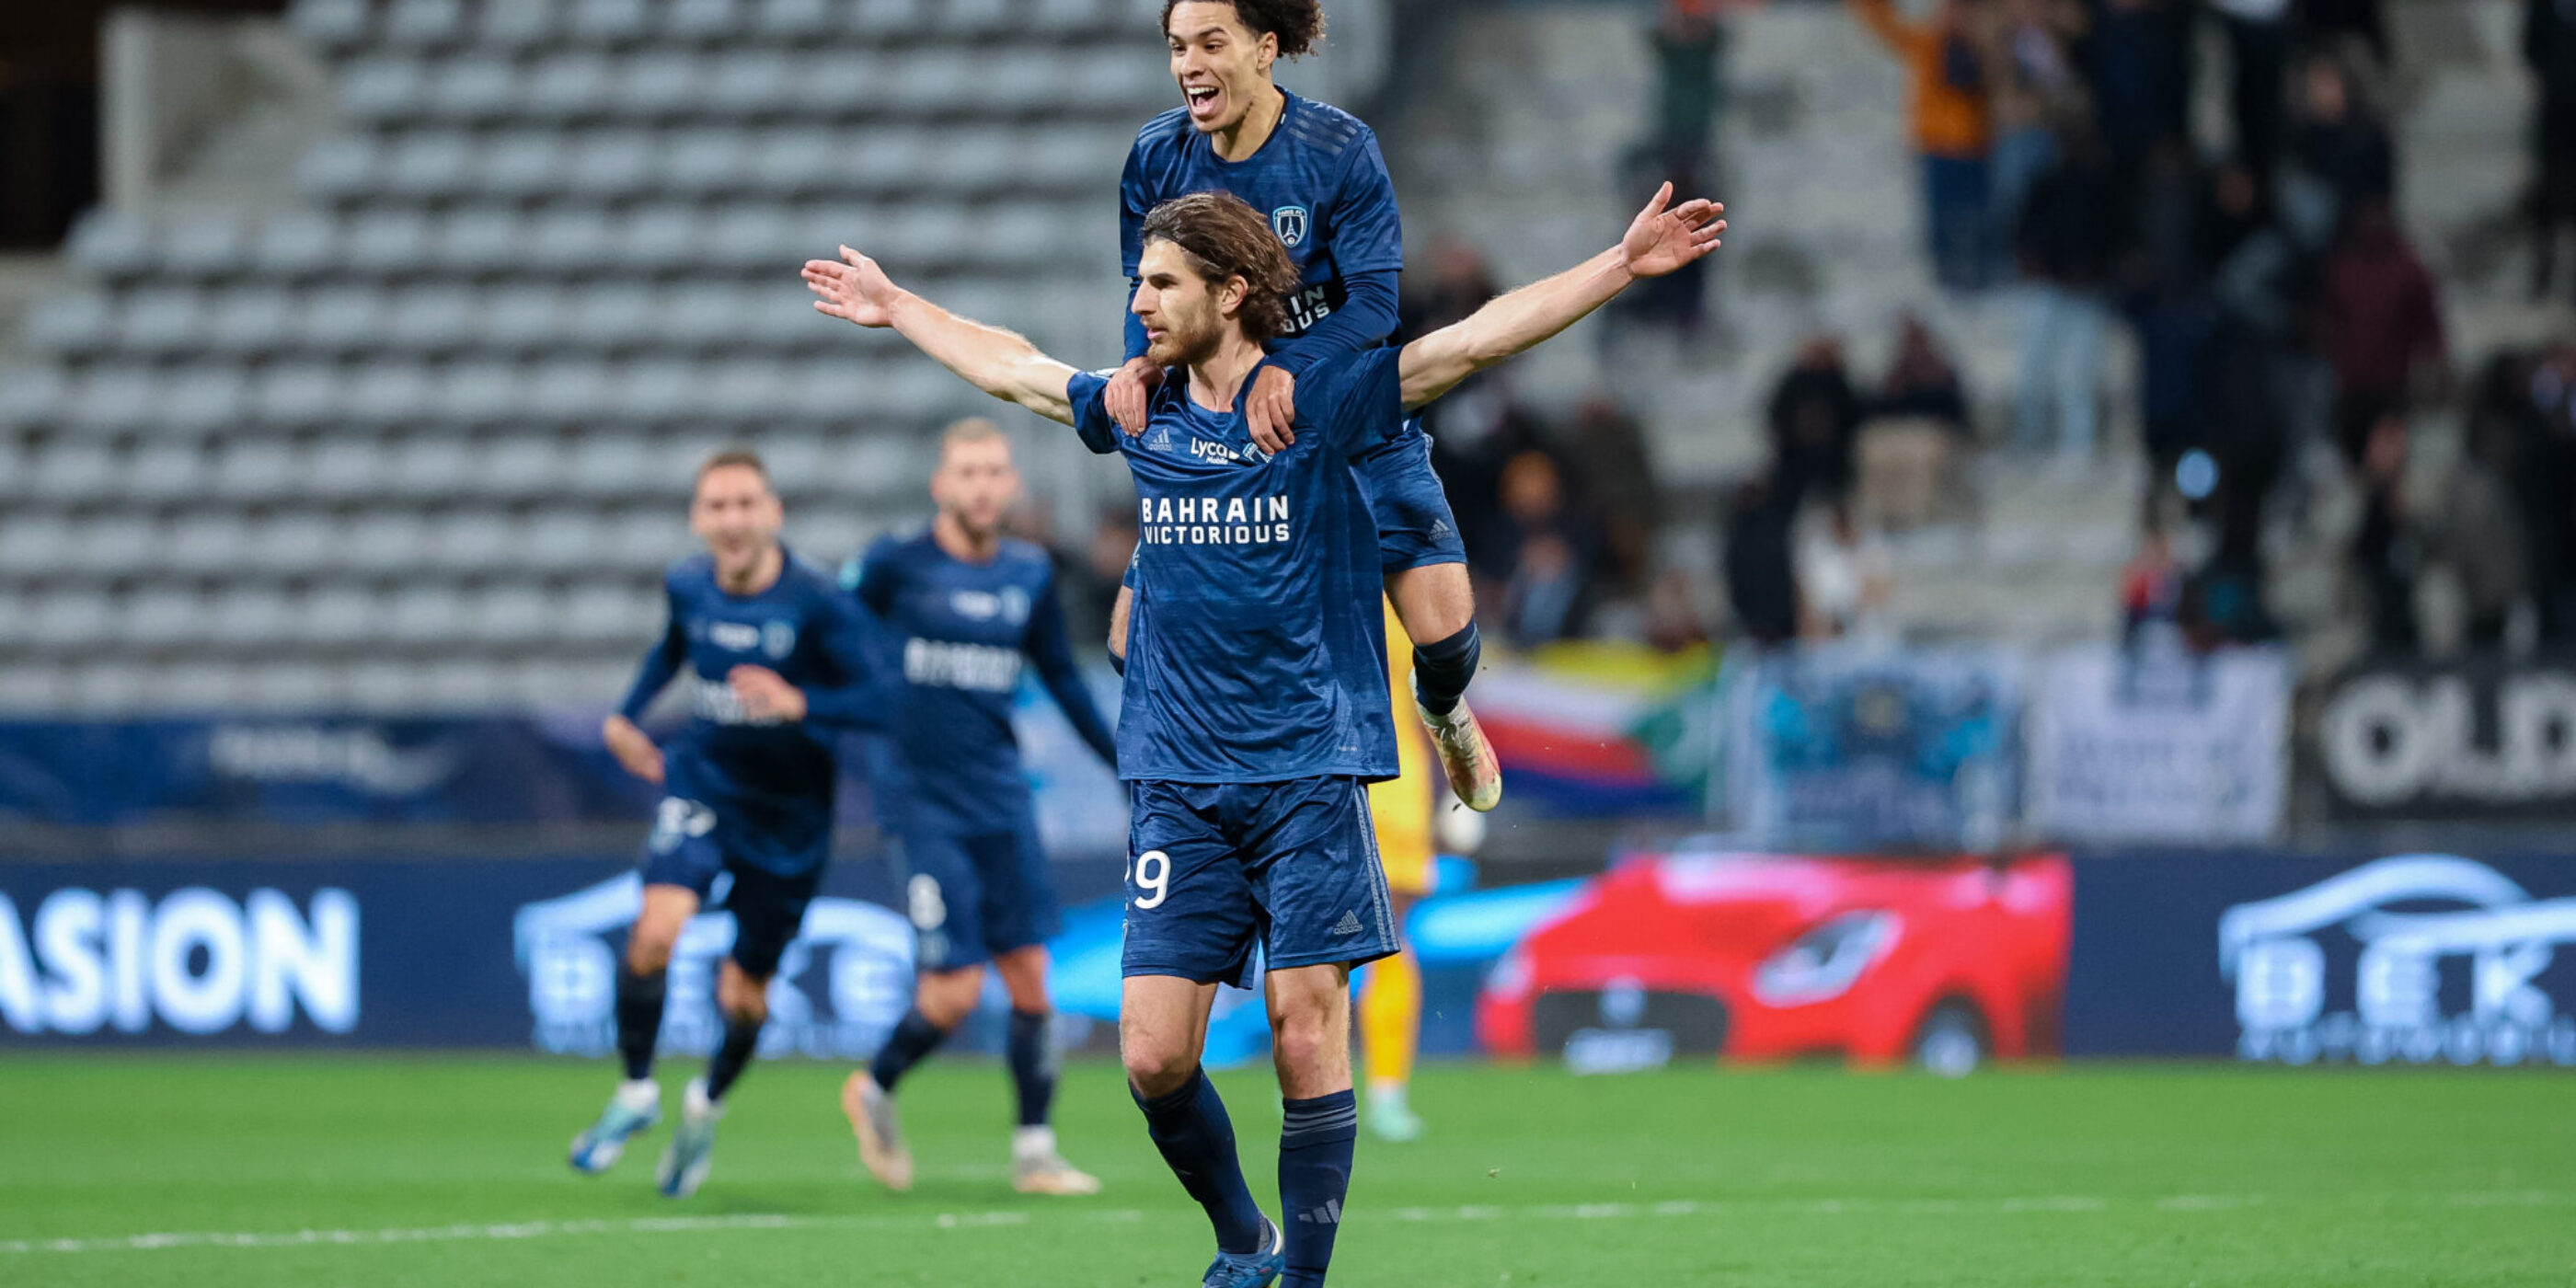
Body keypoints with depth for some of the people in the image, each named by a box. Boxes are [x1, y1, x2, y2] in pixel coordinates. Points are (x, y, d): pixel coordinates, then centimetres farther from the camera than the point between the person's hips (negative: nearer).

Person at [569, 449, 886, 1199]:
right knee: (656, 931, -24)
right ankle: (636, 1092, -3)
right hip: (702, 781, 2)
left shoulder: (819, 603, -19)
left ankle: (708, 1105, 39)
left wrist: (799, 705, -38)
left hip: (788, 816, -2)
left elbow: (874, 704, -22)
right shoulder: (688, 586, -5)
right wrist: (627, 716, 17)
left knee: (744, 998, 7)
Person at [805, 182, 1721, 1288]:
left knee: (1307, 1034, -7)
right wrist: (896, 308, 40)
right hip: (1178, 784, 4)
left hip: (1309, 773, -4)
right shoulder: (1138, 411, 11)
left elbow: (1481, 336, -7)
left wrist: (1623, 265, -16)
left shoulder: (1327, 400, -2)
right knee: (1153, 1057, -4)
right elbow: (1008, 367, 28)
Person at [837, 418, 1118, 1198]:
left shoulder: (1031, 573, 7)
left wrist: (1127, 763, 18)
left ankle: (1034, 1152, 8)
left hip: (1002, 800, 4)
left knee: (1029, 979, -1)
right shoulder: (895, 568, -6)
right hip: (927, 803, -4)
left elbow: (1061, 679, 18)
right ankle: (874, 1092, 17)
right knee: (954, 992, -10)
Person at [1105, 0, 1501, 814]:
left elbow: (1376, 299, -19)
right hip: (1212, 422, 3)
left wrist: (1287, 370, -36)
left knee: (1442, 625, -16)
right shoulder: (1156, 158, -4)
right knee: (1132, 645, -6)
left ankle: (1444, 714, 23)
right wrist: (1142, 360, -23)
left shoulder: (1339, 149, -15)